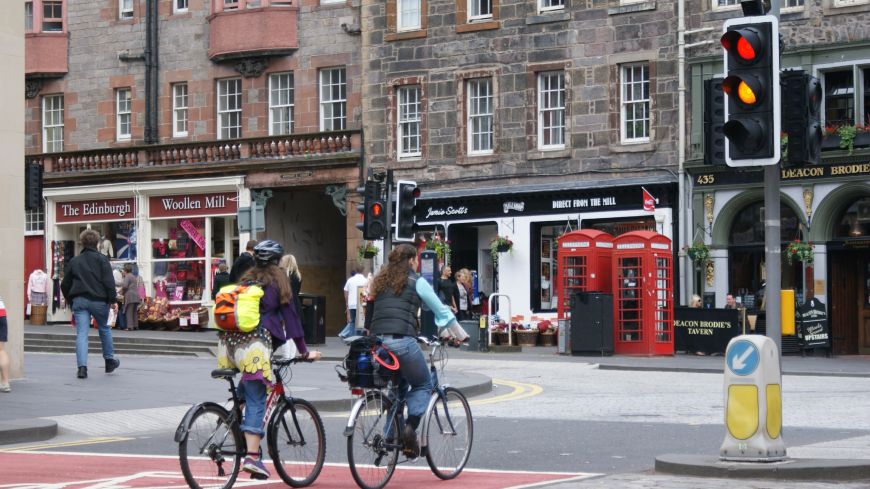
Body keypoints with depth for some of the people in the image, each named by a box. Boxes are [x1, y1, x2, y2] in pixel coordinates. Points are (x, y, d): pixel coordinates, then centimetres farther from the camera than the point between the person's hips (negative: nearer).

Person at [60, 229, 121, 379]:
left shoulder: (74, 261, 11)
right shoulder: (101, 259, 0)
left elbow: (65, 284, 14)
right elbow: (108, 281, -10)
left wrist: (70, 300, 25)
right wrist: (113, 300, -7)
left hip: (79, 301, 2)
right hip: (98, 300, -2)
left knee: (81, 333, -3)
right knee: (104, 329, 18)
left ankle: (82, 366, -14)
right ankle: (109, 360, 28)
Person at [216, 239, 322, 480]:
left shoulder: (246, 279, 24)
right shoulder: (277, 280, 10)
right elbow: (290, 315, 8)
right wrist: (304, 351, 12)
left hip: (228, 340, 5)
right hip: (254, 342, -5)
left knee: (243, 393, 24)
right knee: (256, 401, -5)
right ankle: (252, 456, -13)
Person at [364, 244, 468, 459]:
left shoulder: (380, 282, 21)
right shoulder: (416, 283, 6)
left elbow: (369, 316, 22)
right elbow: (441, 311, 11)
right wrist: (461, 336, 21)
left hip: (377, 342, 6)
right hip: (402, 341, -5)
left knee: (398, 387, 24)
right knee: (423, 385, 12)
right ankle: (410, 427, -10)